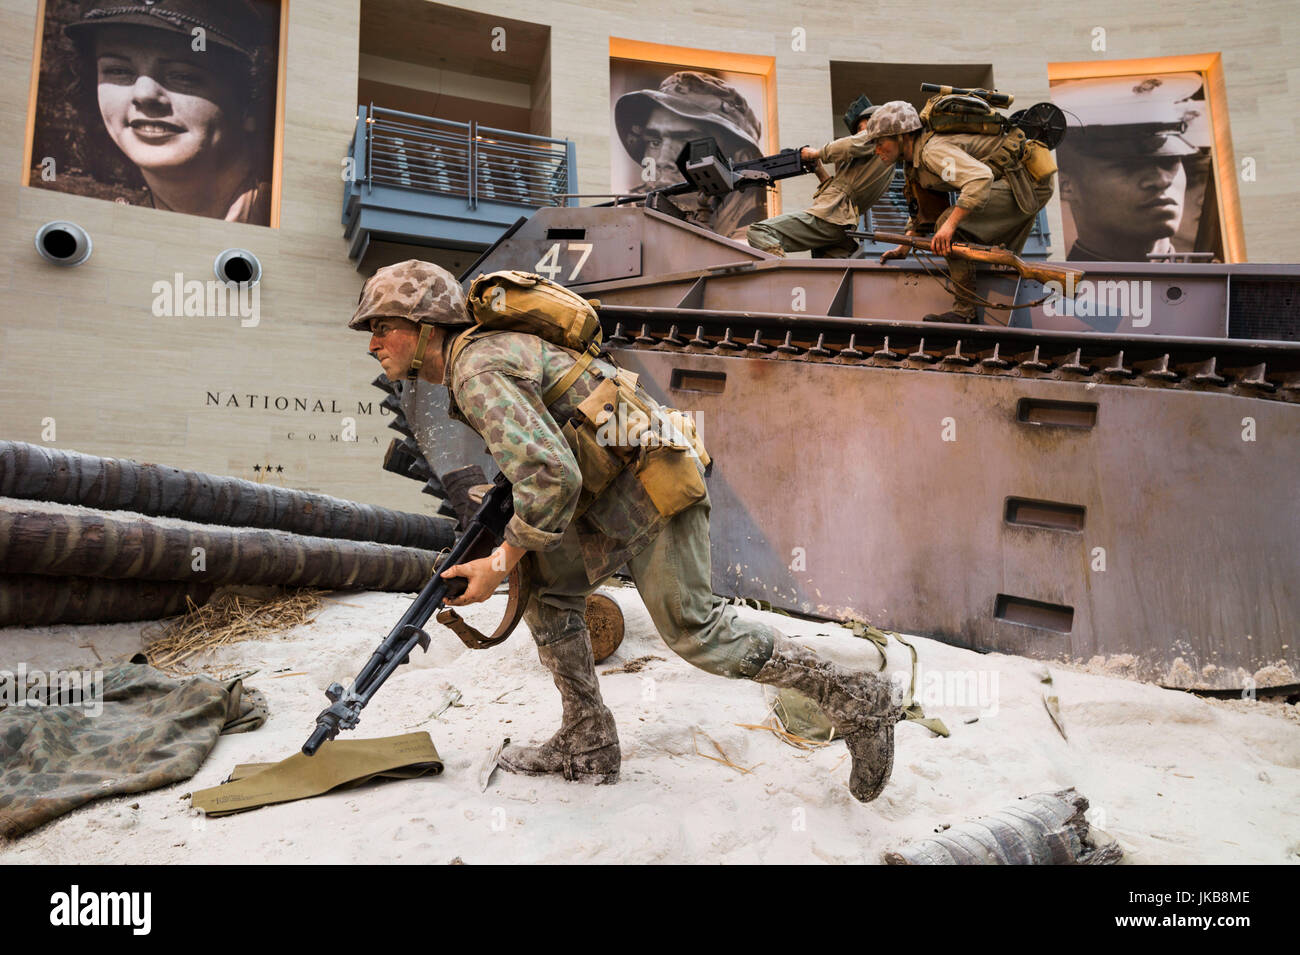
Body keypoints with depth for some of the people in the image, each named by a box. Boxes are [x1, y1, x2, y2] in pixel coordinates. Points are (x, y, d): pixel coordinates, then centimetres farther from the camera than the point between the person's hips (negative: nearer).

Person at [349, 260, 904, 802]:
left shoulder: (478, 372, -19)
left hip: (652, 482, -10)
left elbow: (554, 477, -30)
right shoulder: (473, 355, 14)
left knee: (693, 629, -3)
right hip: (614, 491, 10)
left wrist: (500, 564, -20)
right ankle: (587, 747, 18)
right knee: (546, 588, 10)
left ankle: (856, 700, 8)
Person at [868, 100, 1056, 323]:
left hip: (1028, 179, -11)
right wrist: (904, 248, 14)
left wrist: (950, 223, -39)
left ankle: (965, 311, -19)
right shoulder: (916, 160, 9)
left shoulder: (933, 151, -23)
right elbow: (924, 206, 21)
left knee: (951, 224, -22)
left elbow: (981, 177, -37)